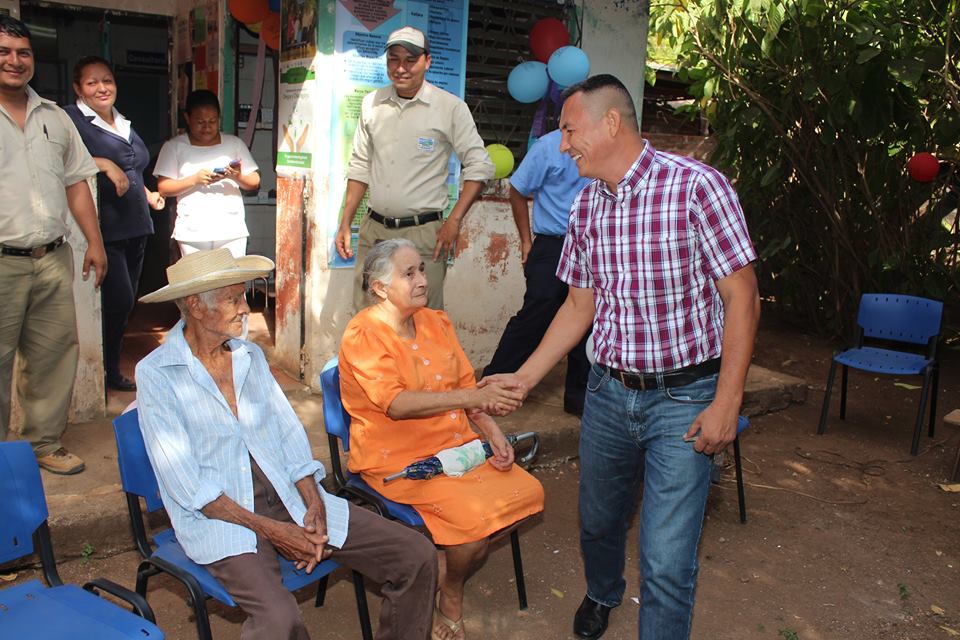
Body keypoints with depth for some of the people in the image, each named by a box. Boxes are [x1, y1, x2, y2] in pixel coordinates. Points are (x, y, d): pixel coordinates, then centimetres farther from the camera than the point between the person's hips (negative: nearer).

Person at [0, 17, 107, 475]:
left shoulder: (54, 118, 14)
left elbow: (76, 182, 16)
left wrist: (94, 242, 10)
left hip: (53, 260, 4)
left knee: (53, 356, 8)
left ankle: (45, 443, 21)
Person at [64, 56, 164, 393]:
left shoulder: (123, 124, 20)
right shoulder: (70, 119, -5)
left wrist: (148, 194, 16)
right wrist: (103, 163, -24)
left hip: (135, 227, 8)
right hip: (104, 229, -8)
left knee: (124, 303, 12)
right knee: (119, 301, -13)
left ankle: (112, 370, 24)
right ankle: (108, 373, 6)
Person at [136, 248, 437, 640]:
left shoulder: (251, 356, 13)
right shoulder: (156, 375, -6)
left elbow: (290, 433, 9)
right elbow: (185, 482, -12)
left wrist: (314, 507, -7)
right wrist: (269, 530, -16)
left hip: (291, 500, 5)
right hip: (221, 516, -5)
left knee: (417, 557, -7)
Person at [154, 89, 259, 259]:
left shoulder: (235, 143, 11)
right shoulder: (174, 147, 7)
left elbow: (254, 183, 10)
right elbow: (163, 188, 1)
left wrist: (239, 177, -12)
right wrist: (195, 179, -12)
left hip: (232, 232, 1)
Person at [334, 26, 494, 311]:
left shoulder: (451, 107, -5)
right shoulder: (371, 104, 10)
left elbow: (479, 166, -4)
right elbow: (360, 167, 16)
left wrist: (453, 222, -12)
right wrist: (345, 224, 12)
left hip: (423, 233, -4)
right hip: (373, 230, 4)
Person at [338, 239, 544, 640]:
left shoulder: (436, 322, 9)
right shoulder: (363, 335, -14)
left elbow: (465, 383, 11)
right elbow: (396, 404, -27)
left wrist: (491, 430, -6)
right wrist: (472, 397, -34)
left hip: (454, 443, 7)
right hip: (397, 458, -7)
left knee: (527, 492, -8)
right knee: (476, 514, -23)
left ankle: (450, 565, 12)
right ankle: (451, 594, 10)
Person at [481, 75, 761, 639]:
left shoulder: (698, 185, -15)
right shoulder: (587, 205, 5)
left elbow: (741, 296, -13)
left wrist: (727, 402, -16)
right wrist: (524, 378, 9)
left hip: (683, 398, -5)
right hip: (609, 392, 6)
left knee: (667, 561, -4)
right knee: (598, 521, 23)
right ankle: (603, 594, 54)